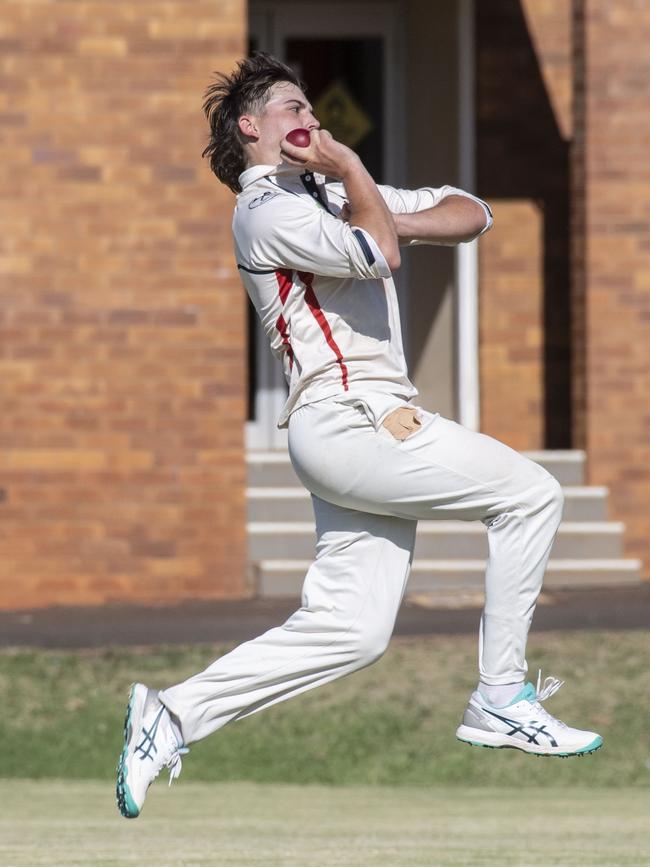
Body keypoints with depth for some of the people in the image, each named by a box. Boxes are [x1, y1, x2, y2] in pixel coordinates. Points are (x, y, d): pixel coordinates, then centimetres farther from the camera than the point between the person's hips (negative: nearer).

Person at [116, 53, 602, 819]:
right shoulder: (268, 209, -3)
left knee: (350, 628, 2)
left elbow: (470, 214, 18)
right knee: (529, 493, -9)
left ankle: (175, 714, 5)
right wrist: (348, 167, -6)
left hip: (372, 429, 9)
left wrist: (396, 222, -1)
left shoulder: (334, 195, 24)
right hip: (347, 419, -9)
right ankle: (501, 700, -6)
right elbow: (376, 255, -20)